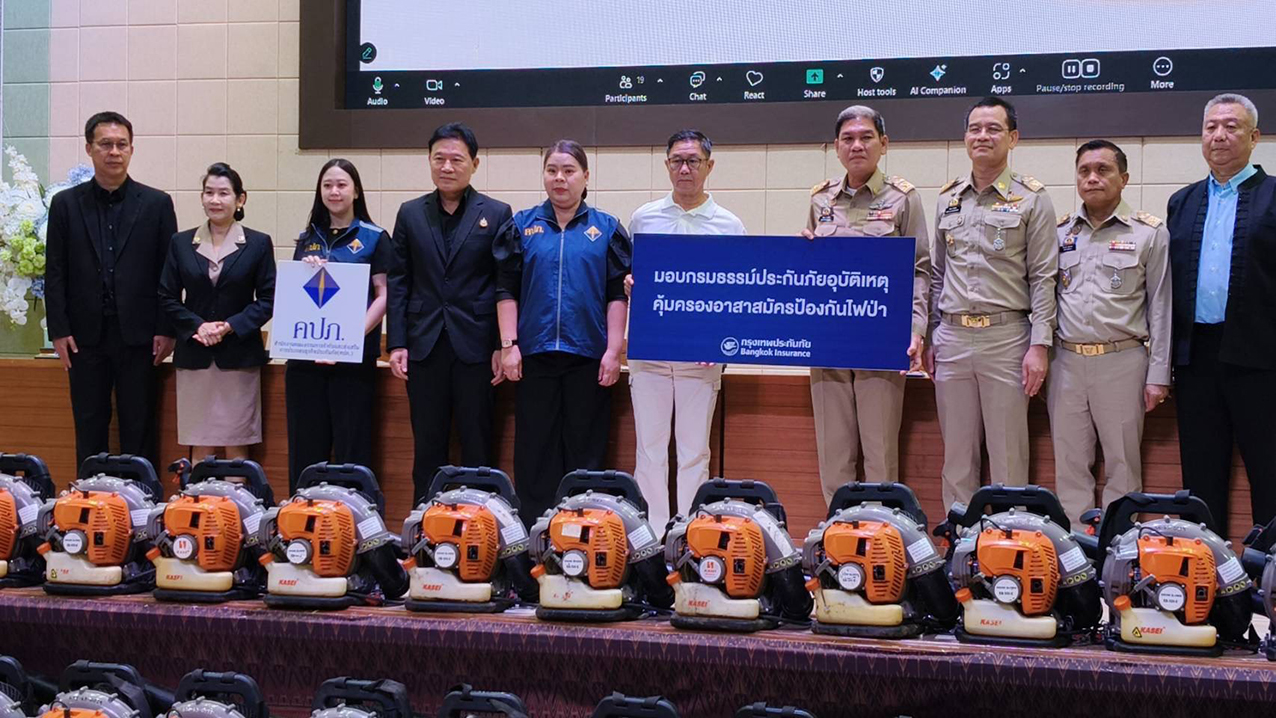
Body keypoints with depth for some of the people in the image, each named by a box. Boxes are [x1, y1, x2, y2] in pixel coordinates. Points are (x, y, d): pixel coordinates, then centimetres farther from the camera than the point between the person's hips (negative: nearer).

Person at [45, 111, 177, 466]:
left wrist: (167, 330, -4)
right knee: (89, 430, 6)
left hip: (137, 334, -1)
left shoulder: (157, 204, 3)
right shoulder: (66, 204, 5)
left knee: (138, 429, 3)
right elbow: (55, 273, 4)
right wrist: (59, 331, -3)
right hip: (85, 334, 1)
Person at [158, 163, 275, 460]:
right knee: (200, 447, 3)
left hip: (239, 356, -2)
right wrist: (197, 326, -9)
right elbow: (167, 298, 7)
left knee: (237, 446, 0)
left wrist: (229, 325, -12)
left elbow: (268, 300, 0)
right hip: (194, 356, 2)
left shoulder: (258, 244, 3)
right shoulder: (181, 243, 8)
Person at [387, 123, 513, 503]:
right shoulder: (411, 214, 10)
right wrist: (396, 343, 0)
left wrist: (503, 346, -5)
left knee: (477, 446, 2)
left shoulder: (496, 214, 3)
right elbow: (398, 283, 8)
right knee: (427, 446, 7)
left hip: (474, 345, -2)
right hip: (424, 345, 2)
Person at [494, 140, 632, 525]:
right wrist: (508, 345, -2)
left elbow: (618, 294, 3)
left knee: (586, 449, 2)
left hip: (589, 355, -1)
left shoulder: (606, 229, 6)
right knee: (535, 448, 3)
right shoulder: (522, 226, 8)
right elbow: (506, 290, 6)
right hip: (535, 353, 1)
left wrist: (613, 351, -5)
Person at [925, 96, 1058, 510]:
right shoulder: (948, 199, 14)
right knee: (957, 456, 8)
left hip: (1006, 336, -4)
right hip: (952, 337, 4)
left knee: (1008, 456, -1)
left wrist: (1039, 345, -11)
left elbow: (1043, 278, -3)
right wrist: (932, 337, 13)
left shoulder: (1031, 199, 0)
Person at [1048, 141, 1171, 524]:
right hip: (1066, 360, 3)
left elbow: (1161, 307, 1)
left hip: (1122, 360, -3)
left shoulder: (1149, 233, 2)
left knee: (1122, 464, 1)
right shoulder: (1060, 232, 11)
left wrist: (1158, 375, -3)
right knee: (1069, 465, 6)